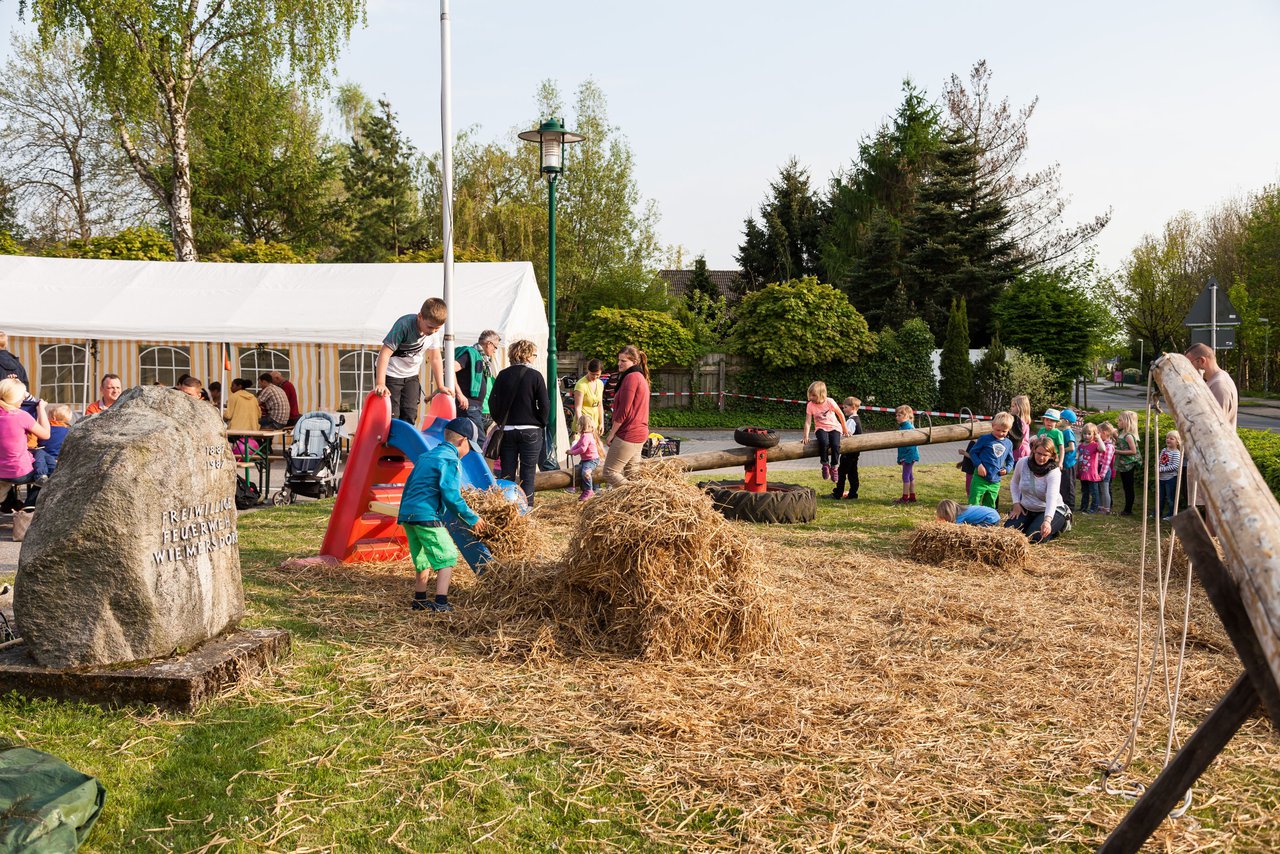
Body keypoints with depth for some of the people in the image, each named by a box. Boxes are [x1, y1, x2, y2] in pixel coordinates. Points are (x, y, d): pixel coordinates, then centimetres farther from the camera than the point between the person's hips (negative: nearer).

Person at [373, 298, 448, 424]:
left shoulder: (437, 331, -10)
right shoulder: (404, 325, -28)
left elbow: (436, 358, 3)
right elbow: (385, 353, -30)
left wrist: (440, 386, 1)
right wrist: (380, 384, -37)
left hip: (411, 375, 6)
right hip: (390, 373, -5)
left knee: (410, 415, 2)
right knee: (392, 416, -11)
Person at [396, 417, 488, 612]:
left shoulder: (426, 456, 19)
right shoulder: (450, 460, -9)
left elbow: (410, 485, 24)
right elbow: (451, 496, -16)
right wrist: (472, 518, -7)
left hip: (407, 514, 9)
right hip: (427, 516, -9)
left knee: (424, 559, 20)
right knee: (448, 556, -2)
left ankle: (419, 600, 26)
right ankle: (441, 602, -7)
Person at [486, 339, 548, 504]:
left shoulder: (503, 375, 1)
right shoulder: (535, 376, -8)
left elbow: (492, 402, 3)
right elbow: (544, 405, -11)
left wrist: (501, 421, 13)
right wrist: (541, 423, 4)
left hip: (506, 430, 3)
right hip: (530, 431, -3)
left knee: (507, 474, 9)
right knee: (528, 474, 4)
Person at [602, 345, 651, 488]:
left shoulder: (631, 377, -14)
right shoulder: (640, 377, 18)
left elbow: (623, 410, -18)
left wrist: (611, 433, -10)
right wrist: (614, 431, 16)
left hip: (628, 434, -11)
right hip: (640, 434, 11)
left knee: (610, 472, -8)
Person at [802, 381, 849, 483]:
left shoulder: (829, 402, -11)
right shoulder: (810, 405, -8)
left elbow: (840, 414, 2)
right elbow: (808, 422, -8)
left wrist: (845, 428, 9)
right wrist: (806, 437, -15)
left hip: (834, 427, 0)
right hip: (821, 428, 0)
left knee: (835, 445, -29)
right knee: (824, 442, -34)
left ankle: (834, 466, -5)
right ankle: (825, 464, -11)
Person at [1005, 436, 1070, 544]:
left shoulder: (1054, 472, -24)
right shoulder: (1023, 463, -10)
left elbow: (1052, 499, -37)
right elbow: (1014, 483, 10)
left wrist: (1047, 521, -51)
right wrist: (1016, 503, -2)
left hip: (1049, 511, -4)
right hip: (1026, 509, 4)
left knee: (1034, 537, -24)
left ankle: (1061, 523, 7)